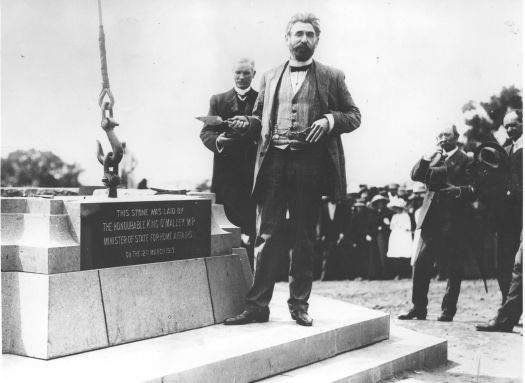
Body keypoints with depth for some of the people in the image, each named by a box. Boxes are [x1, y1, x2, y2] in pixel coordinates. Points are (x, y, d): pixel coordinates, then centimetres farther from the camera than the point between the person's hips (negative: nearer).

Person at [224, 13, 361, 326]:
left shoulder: (331, 77, 9)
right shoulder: (270, 77, 17)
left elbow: (354, 115, 8)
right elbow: (260, 119, 22)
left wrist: (331, 120, -12)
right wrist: (247, 123, 0)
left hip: (309, 163, -2)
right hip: (274, 162, 2)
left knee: (305, 238, 4)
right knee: (266, 236, 0)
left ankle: (299, 305, 14)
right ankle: (258, 305, 4)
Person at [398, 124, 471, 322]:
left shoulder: (466, 160, -1)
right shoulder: (433, 157, 16)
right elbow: (415, 175, 5)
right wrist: (427, 158, -8)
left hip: (454, 222, -5)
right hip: (431, 220, 5)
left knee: (454, 269, 1)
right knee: (420, 263, 0)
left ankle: (448, 310, 9)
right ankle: (418, 308, 6)